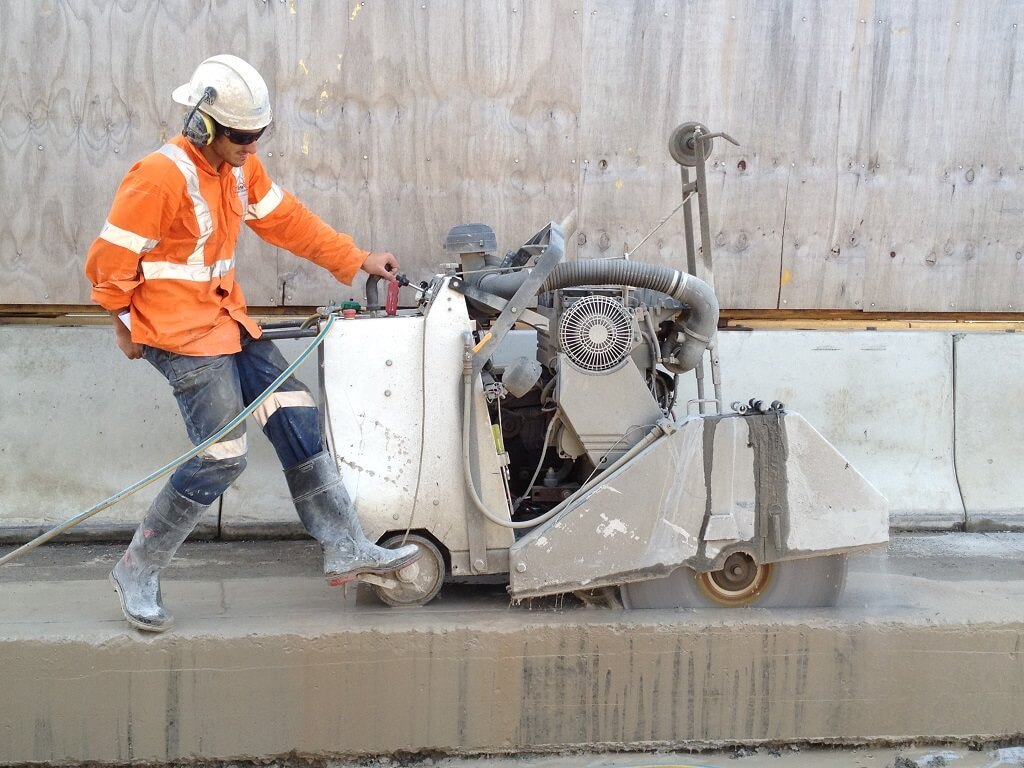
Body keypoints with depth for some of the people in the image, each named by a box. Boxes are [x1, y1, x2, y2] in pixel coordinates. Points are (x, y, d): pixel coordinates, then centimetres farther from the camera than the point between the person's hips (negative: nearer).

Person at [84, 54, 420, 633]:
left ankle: (347, 550, 7)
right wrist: (127, 326, -4)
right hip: (179, 333, -8)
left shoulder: (241, 167, 6)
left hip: (228, 320, 9)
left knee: (298, 420, 2)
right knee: (222, 455, -11)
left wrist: (358, 261, 10)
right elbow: (111, 259, -15)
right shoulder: (161, 177, -20)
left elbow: (287, 220, 13)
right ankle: (138, 572, 6)